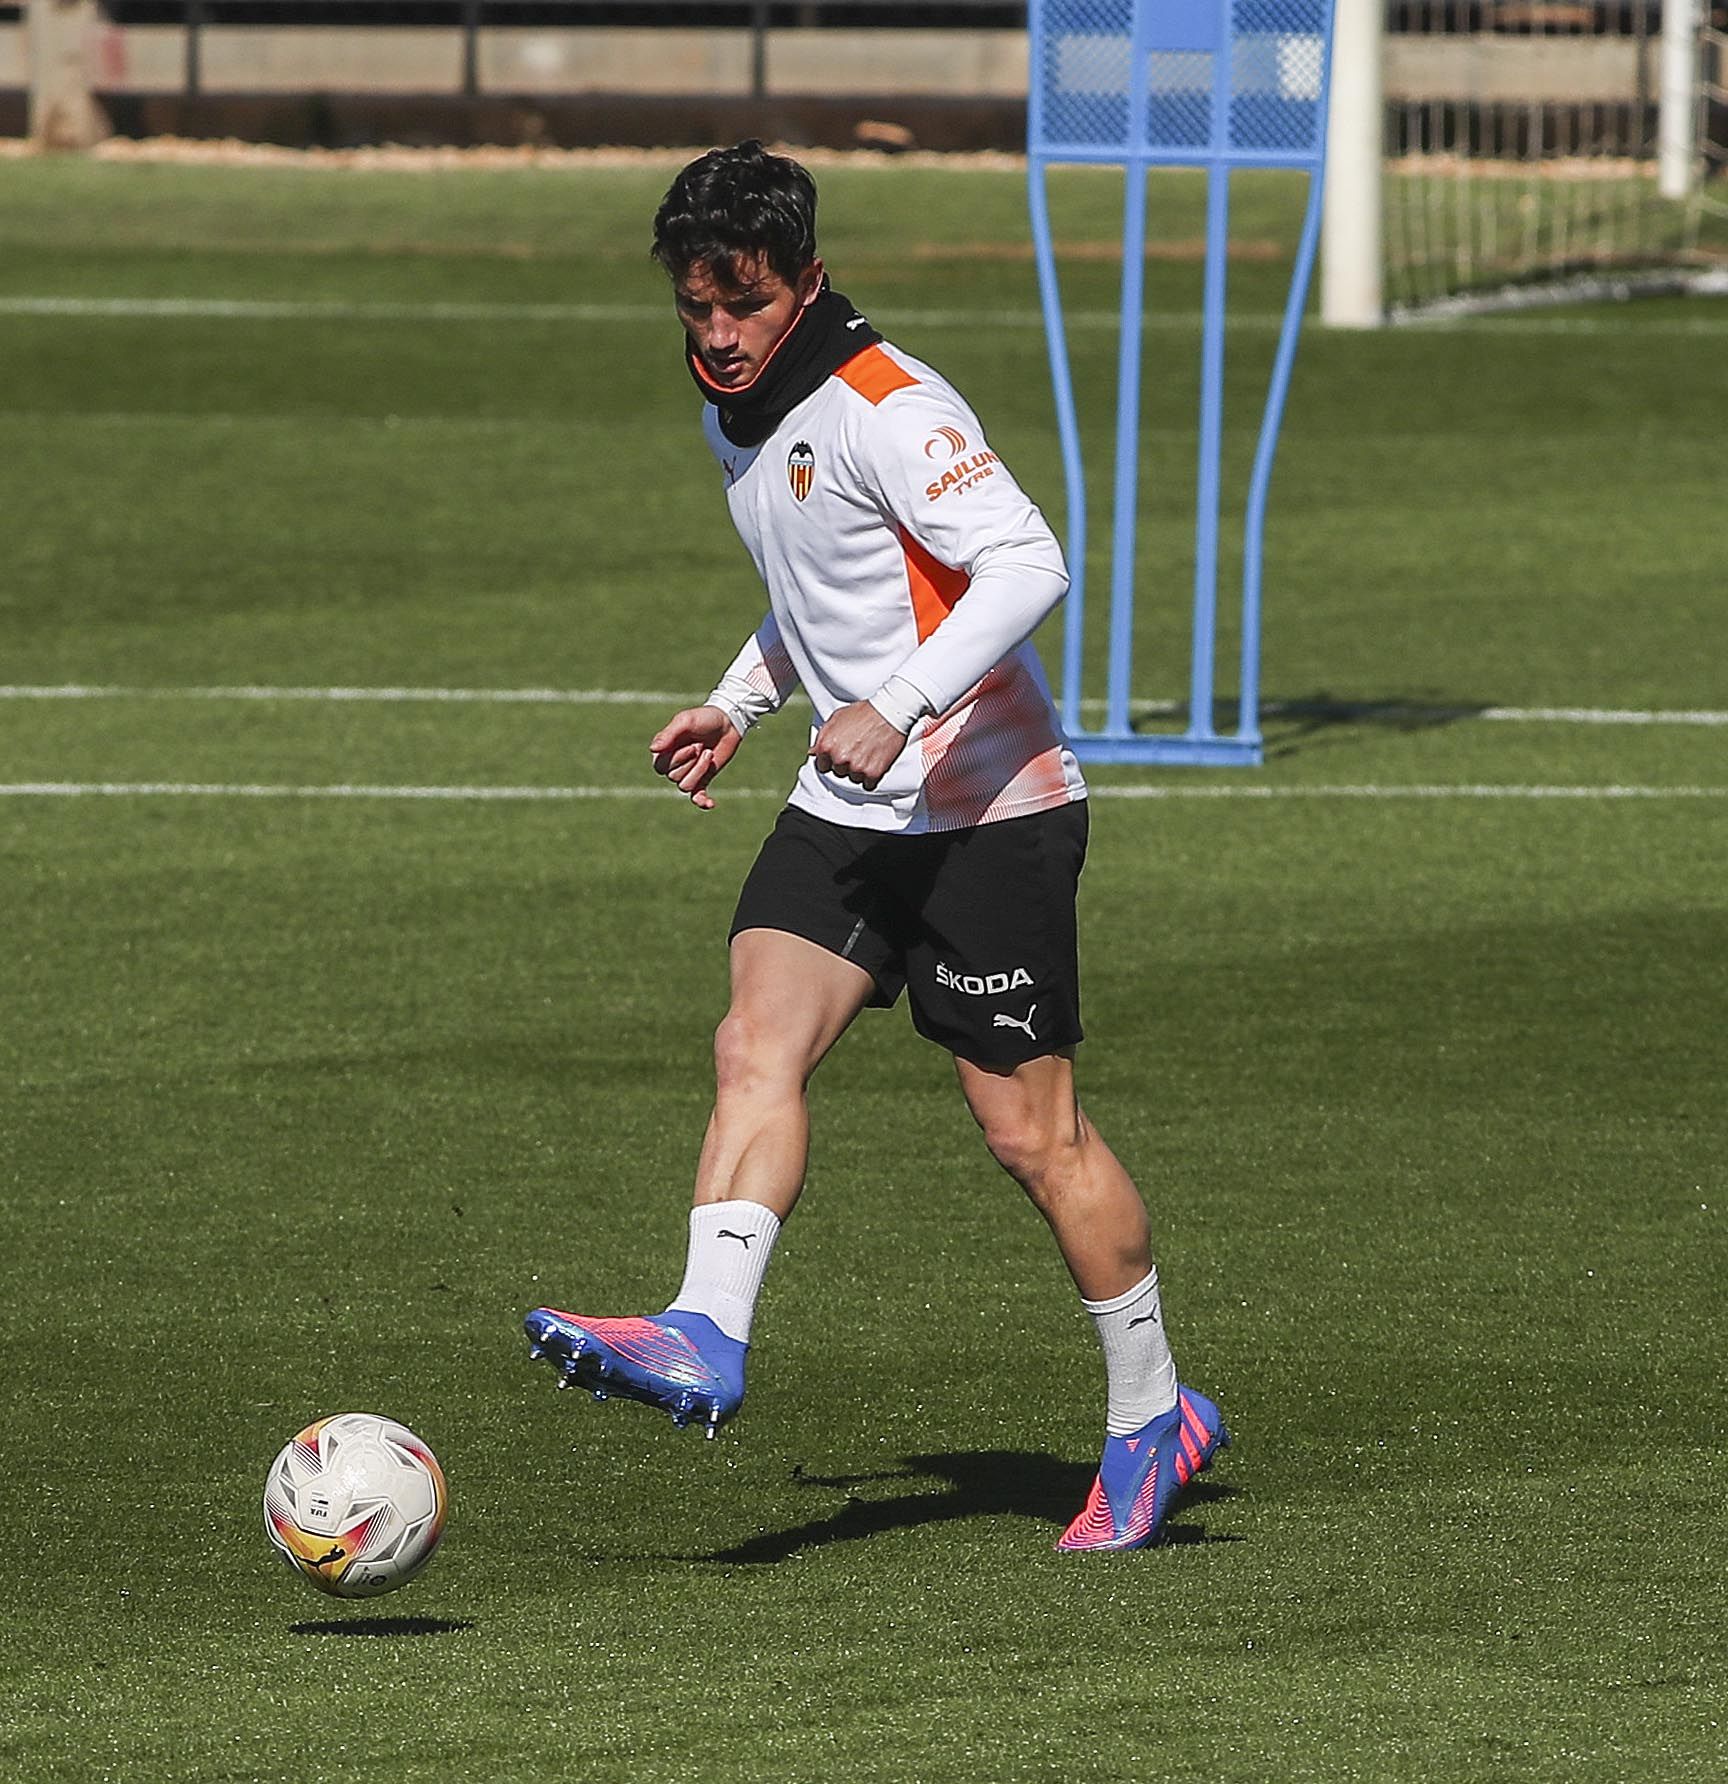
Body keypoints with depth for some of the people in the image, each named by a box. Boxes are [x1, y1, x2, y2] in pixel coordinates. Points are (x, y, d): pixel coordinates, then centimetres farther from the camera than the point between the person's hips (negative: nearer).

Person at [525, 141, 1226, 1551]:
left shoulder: (883, 408, -17)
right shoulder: (736, 415, 11)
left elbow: (1027, 562, -26)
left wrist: (899, 705, -34)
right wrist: (740, 705, 19)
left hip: (991, 807, -8)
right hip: (850, 810, 8)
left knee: (1030, 1129, -1)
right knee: (755, 1049, -14)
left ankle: (1153, 1417, 14)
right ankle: (706, 1341, -28)